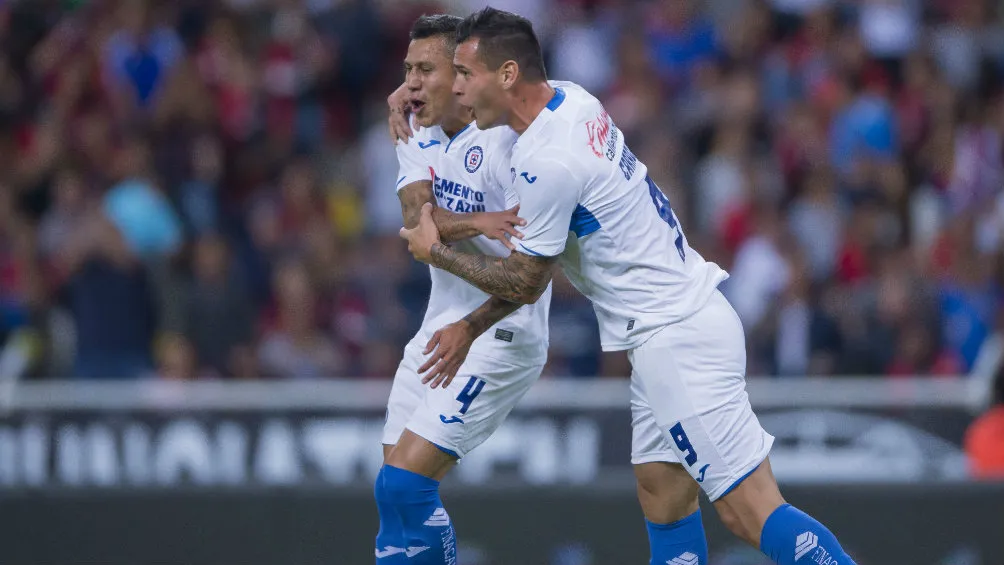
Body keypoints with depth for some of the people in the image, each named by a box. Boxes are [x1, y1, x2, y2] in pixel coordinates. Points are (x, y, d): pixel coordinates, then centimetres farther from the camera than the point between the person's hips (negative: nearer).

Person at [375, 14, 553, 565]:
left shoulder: (505, 142, -17)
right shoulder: (417, 136, 7)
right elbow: (416, 218, -12)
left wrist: (471, 328, -31)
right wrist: (477, 223, -34)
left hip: (500, 334, -8)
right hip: (439, 328, 8)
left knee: (404, 482, -16)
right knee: (399, 488, 8)